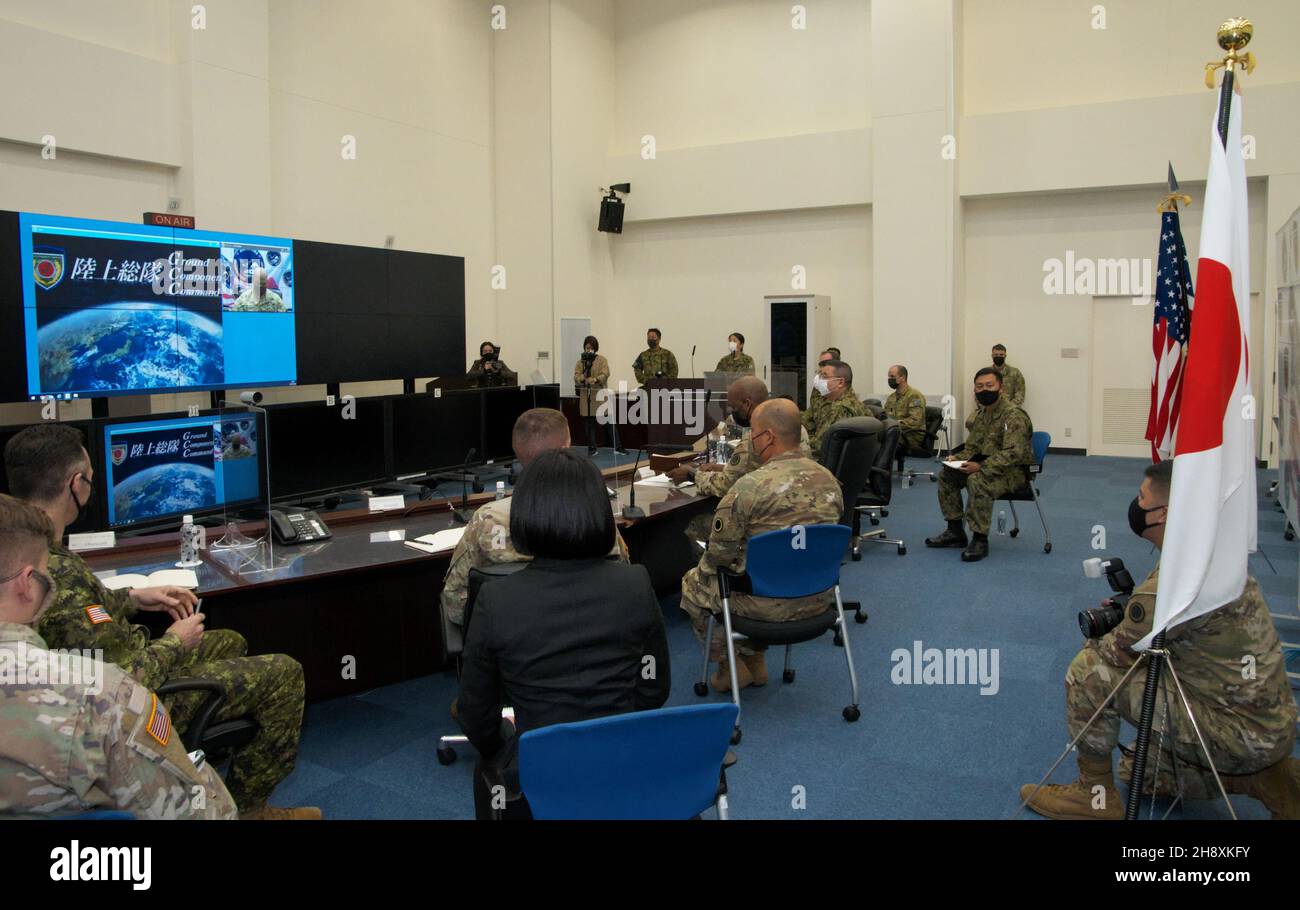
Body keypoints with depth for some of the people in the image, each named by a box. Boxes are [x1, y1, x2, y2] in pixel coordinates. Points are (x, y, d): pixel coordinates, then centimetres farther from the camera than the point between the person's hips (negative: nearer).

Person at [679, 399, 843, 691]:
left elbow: (719, 554, -14)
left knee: (693, 584, 19)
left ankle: (730, 667, 24)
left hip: (770, 604, -6)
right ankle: (754, 660, 34)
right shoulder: (830, 480, -2)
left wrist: (707, 565, 8)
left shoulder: (749, 487, -22)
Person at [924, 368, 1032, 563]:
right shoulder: (980, 415, 9)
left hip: (1015, 471, -9)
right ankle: (955, 532, 7)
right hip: (988, 466, 9)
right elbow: (972, 446, 16)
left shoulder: (1013, 416, -19)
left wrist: (982, 467, -34)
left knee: (977, 481, -35)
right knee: (946, 475, 2)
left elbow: (1012, 453, -29)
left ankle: (980, 540, -26)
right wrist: (957, 458, -4)